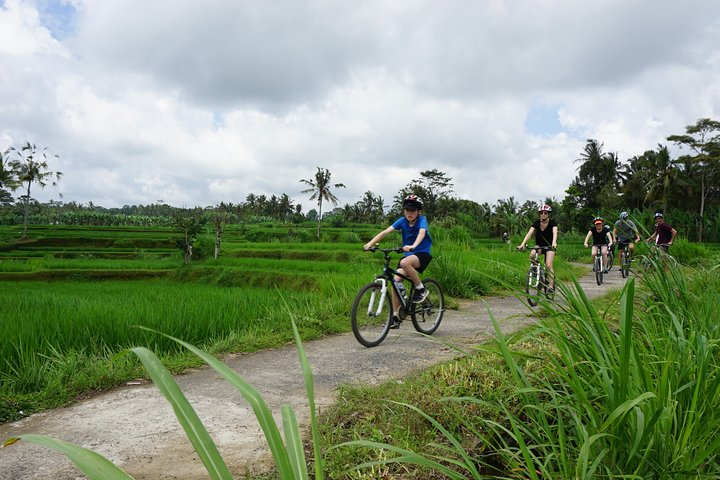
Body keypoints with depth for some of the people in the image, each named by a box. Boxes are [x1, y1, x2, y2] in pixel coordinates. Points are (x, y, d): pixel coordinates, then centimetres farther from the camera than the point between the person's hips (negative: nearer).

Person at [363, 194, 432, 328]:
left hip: (422, 254, -5)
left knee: (405, 263, -36)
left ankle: (421, 289, -13)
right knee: (396, 280, -11)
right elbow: (386, 232, -12)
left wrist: (413, 246, -54)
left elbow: (422, 233, -34)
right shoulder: (402, 221, -2)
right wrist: (370, 243, -26)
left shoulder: (422, 220, -12)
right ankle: (395, 317, -1)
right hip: (408, 254, 5)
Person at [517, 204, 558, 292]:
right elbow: (529, 233, -22)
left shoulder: (552, 223, -16)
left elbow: (555, 233, -34)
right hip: (539, 245, 2)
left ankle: (551, 285, -13)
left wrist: (554, 243, -55)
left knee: (548, 265, -19)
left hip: (549, 246, -2)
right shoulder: (536, 223, -10)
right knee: (532, 254, -31)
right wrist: (522, 244, -38)